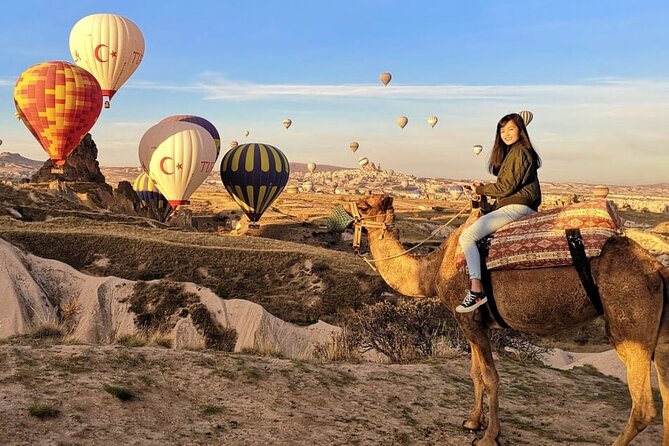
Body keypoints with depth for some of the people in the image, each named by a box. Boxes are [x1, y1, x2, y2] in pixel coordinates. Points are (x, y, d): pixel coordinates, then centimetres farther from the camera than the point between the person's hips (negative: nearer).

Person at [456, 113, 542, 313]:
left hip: (516, 207, -11)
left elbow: (506, 187, -13)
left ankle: (476, 291, -31)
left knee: (467, 236, -22)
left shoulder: (519, 152, -8)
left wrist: (480, 190, 1)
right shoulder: (512, 153, 23)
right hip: (512, 207, 11)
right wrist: (482, 189, 11)